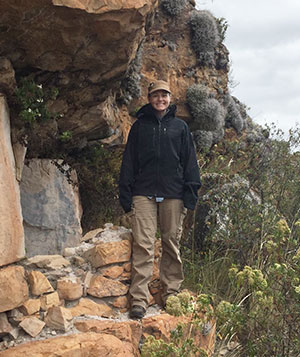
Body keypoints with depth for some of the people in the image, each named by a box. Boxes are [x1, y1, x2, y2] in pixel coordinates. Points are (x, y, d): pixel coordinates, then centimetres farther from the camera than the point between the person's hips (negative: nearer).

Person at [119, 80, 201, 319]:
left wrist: (190, 194, 1)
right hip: (144, 193, -1)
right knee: (143, 245, -9)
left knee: (172, 245, 4)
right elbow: (129, 162, 11)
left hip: (173, 194, 1)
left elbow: (190, 162, 11)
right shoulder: (140, 126, 14)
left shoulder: (180, 127, 14)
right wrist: (126, 196, 3)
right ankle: (139, 299, -11)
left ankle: (171, 294, 14)